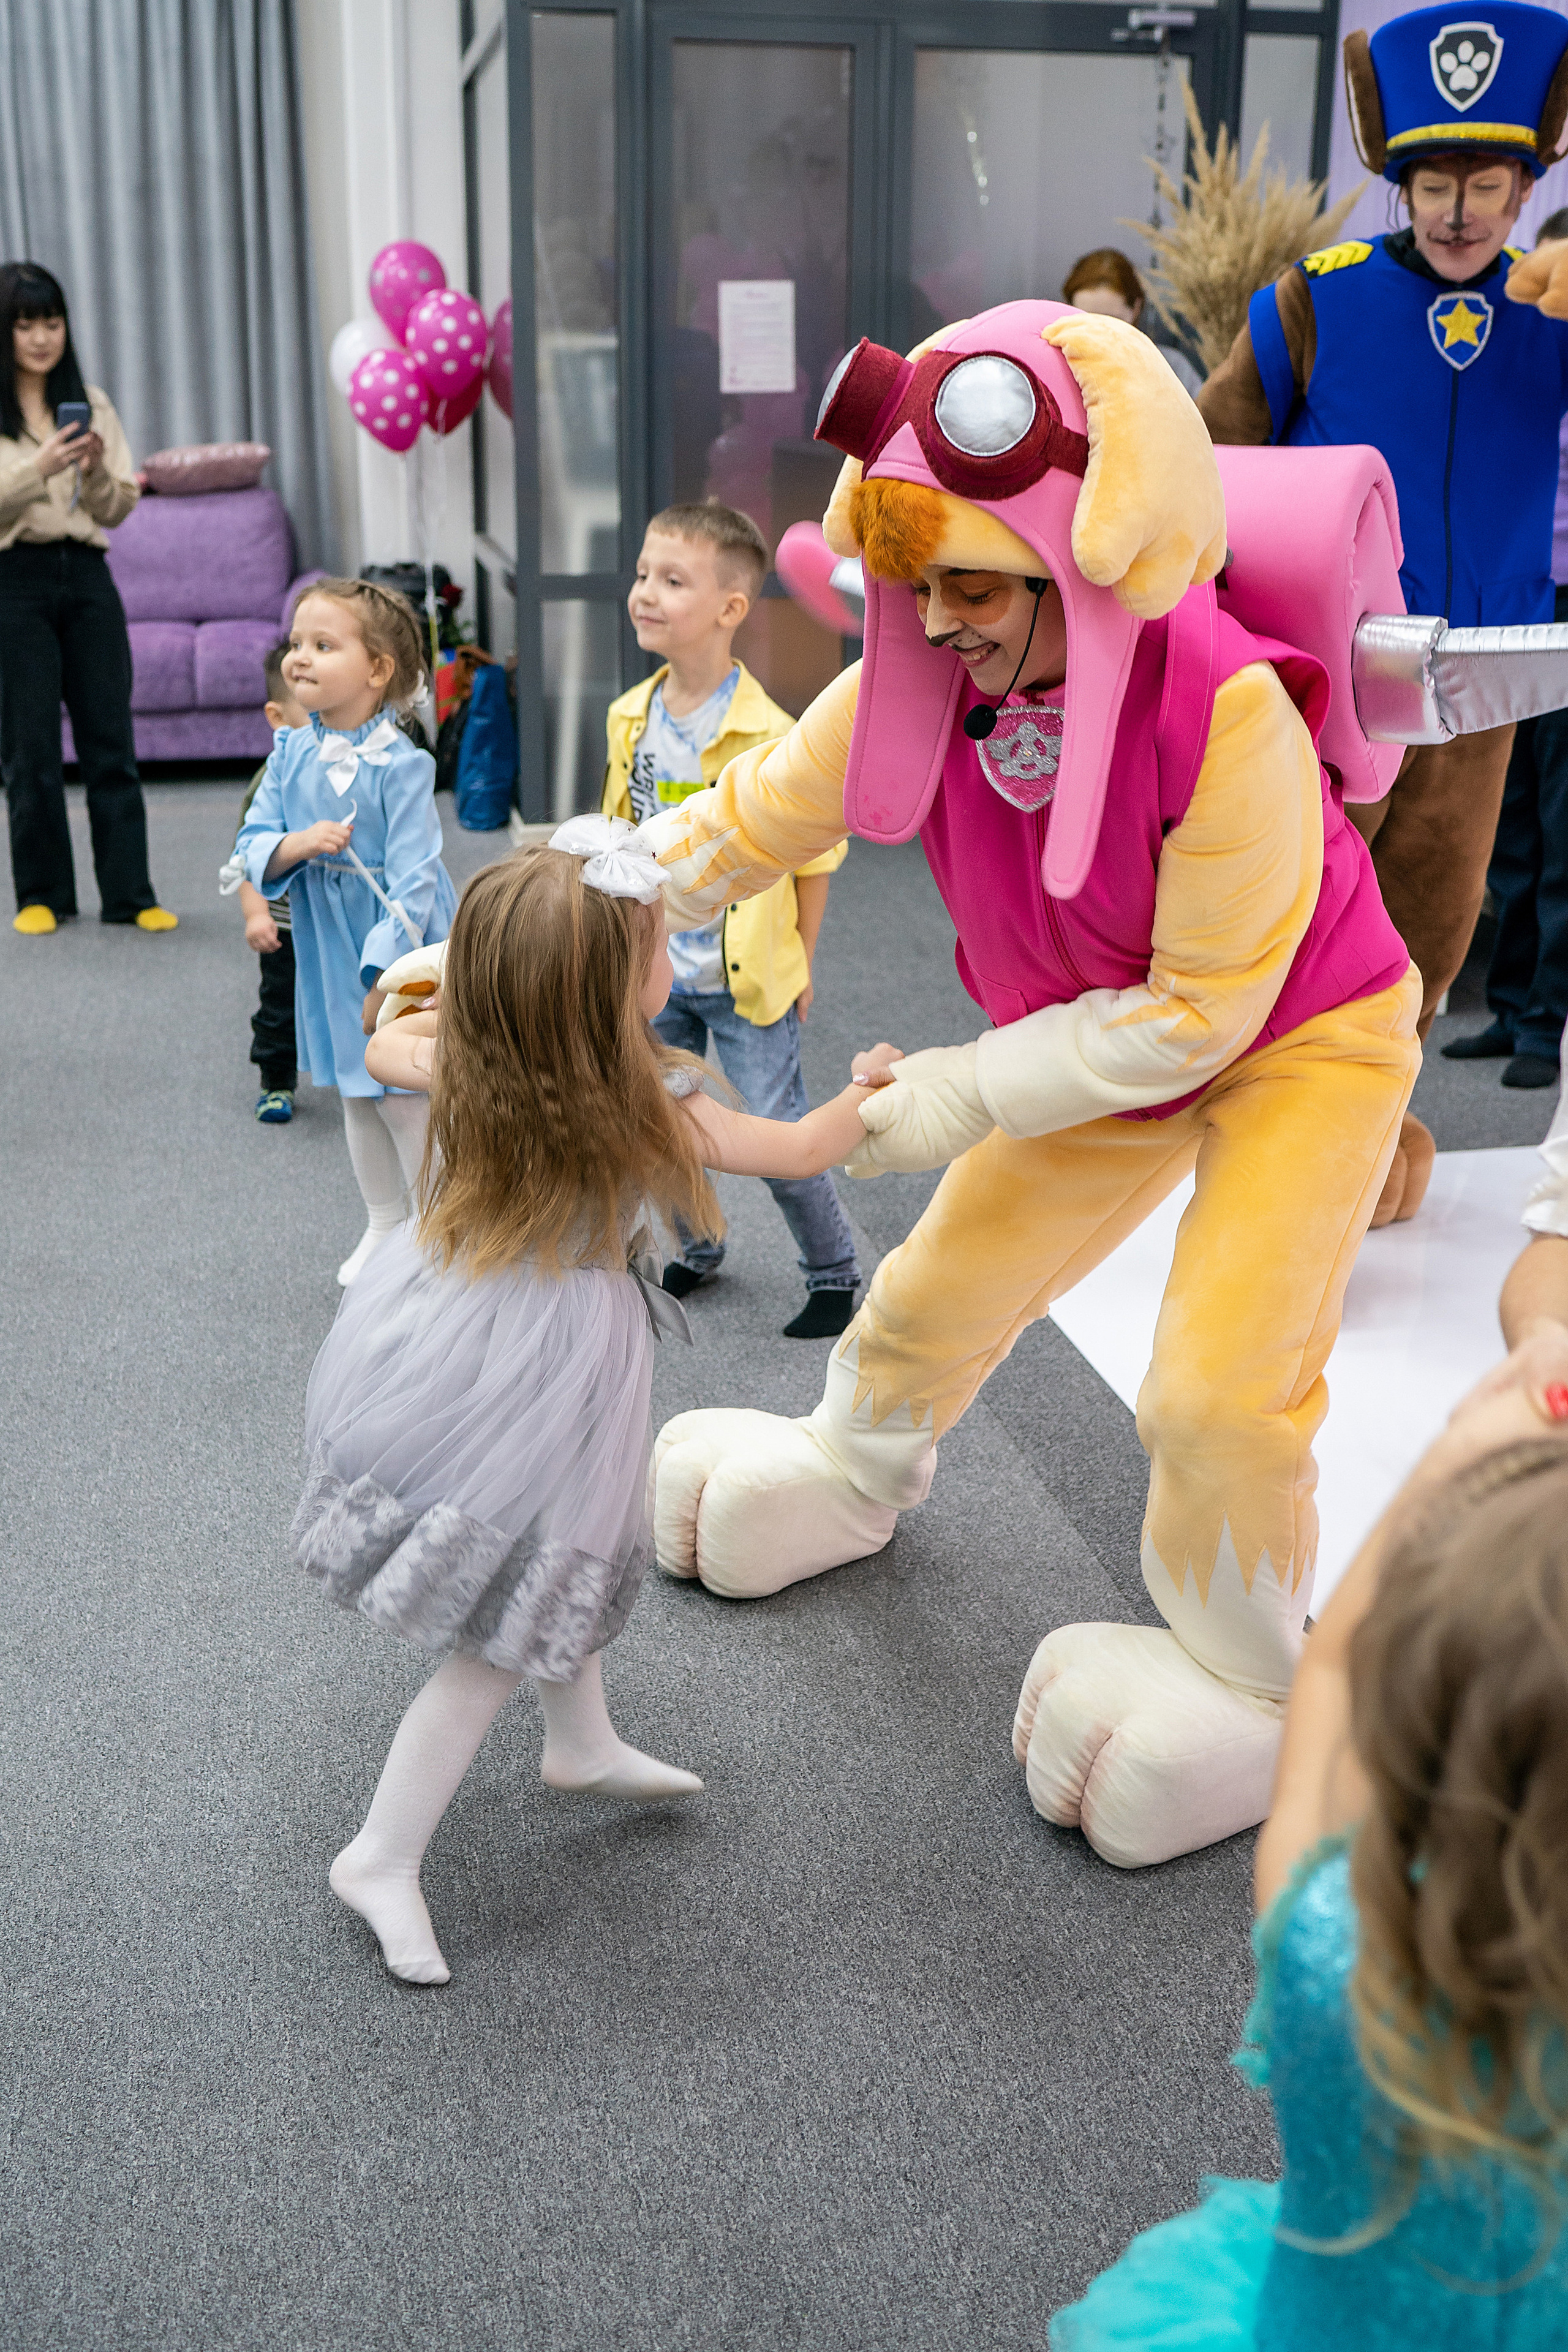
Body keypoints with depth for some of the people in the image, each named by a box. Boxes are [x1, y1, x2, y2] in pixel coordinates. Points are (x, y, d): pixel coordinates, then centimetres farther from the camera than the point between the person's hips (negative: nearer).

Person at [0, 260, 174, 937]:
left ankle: (129, 894, 4)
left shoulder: (90, 403, 11)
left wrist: (97, 470, -10)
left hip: (86, 576, 3)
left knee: (110, 739, 1)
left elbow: (116, 511, 9)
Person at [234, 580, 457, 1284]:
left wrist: (385, 977, -24)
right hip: (329, 951, 7)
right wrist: (296, 844, -21)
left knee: (406, 1098, -1)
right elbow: (252, 848, 2)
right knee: (357, 1094, 19)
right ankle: (384, 1224, 37)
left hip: (401, 955, -6)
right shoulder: (290, 754, 0)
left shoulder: (400, 765, -19)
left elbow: (411, 882, -21)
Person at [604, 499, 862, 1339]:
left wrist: (799, 962, -4)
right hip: (655, 973, 6)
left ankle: (834, 1272, 21)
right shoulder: (631, 718, -1)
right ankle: (695, 1251, 39)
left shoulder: (769, 735, -19)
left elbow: (814, 855, -9)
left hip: (745, 981, -6)